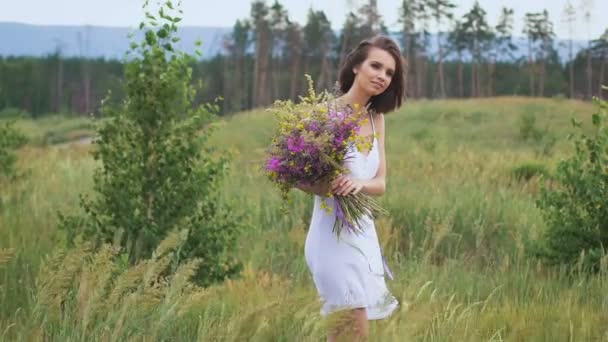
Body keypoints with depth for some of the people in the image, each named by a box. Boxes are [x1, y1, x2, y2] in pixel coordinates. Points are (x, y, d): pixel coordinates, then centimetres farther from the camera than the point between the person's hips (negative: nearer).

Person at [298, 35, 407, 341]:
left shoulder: (376, 118, 9)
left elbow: (380, 183, 4)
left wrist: (360, 183, -18)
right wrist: (327, 187, -28)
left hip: (364, 232, 7)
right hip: (334, 232, -7)